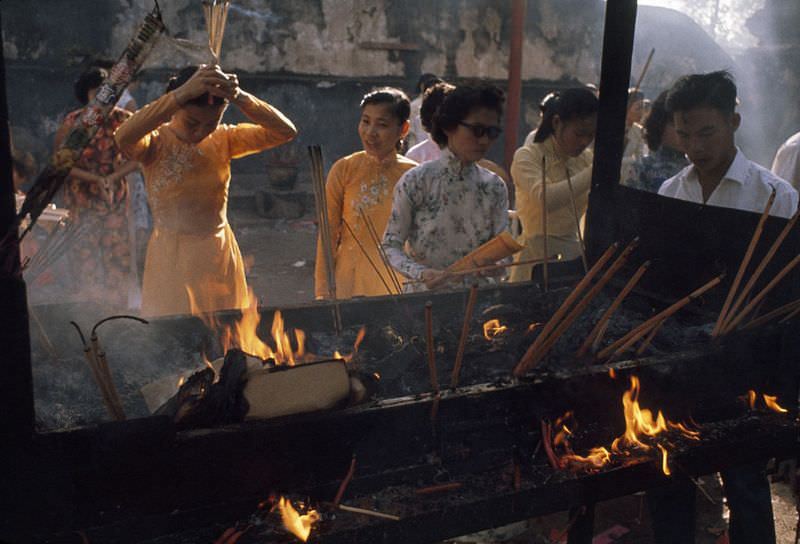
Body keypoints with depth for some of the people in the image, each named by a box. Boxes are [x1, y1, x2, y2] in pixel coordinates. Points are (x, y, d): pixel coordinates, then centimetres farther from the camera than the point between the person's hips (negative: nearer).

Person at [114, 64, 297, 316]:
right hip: (172, 258, -3)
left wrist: (239, 97, -26)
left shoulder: (223, 139, 0)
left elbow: (285, 131, -11)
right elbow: (124, 137, -34)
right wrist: (183, 93, -38)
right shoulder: (157, 143, -10)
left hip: (220, 256, 3)